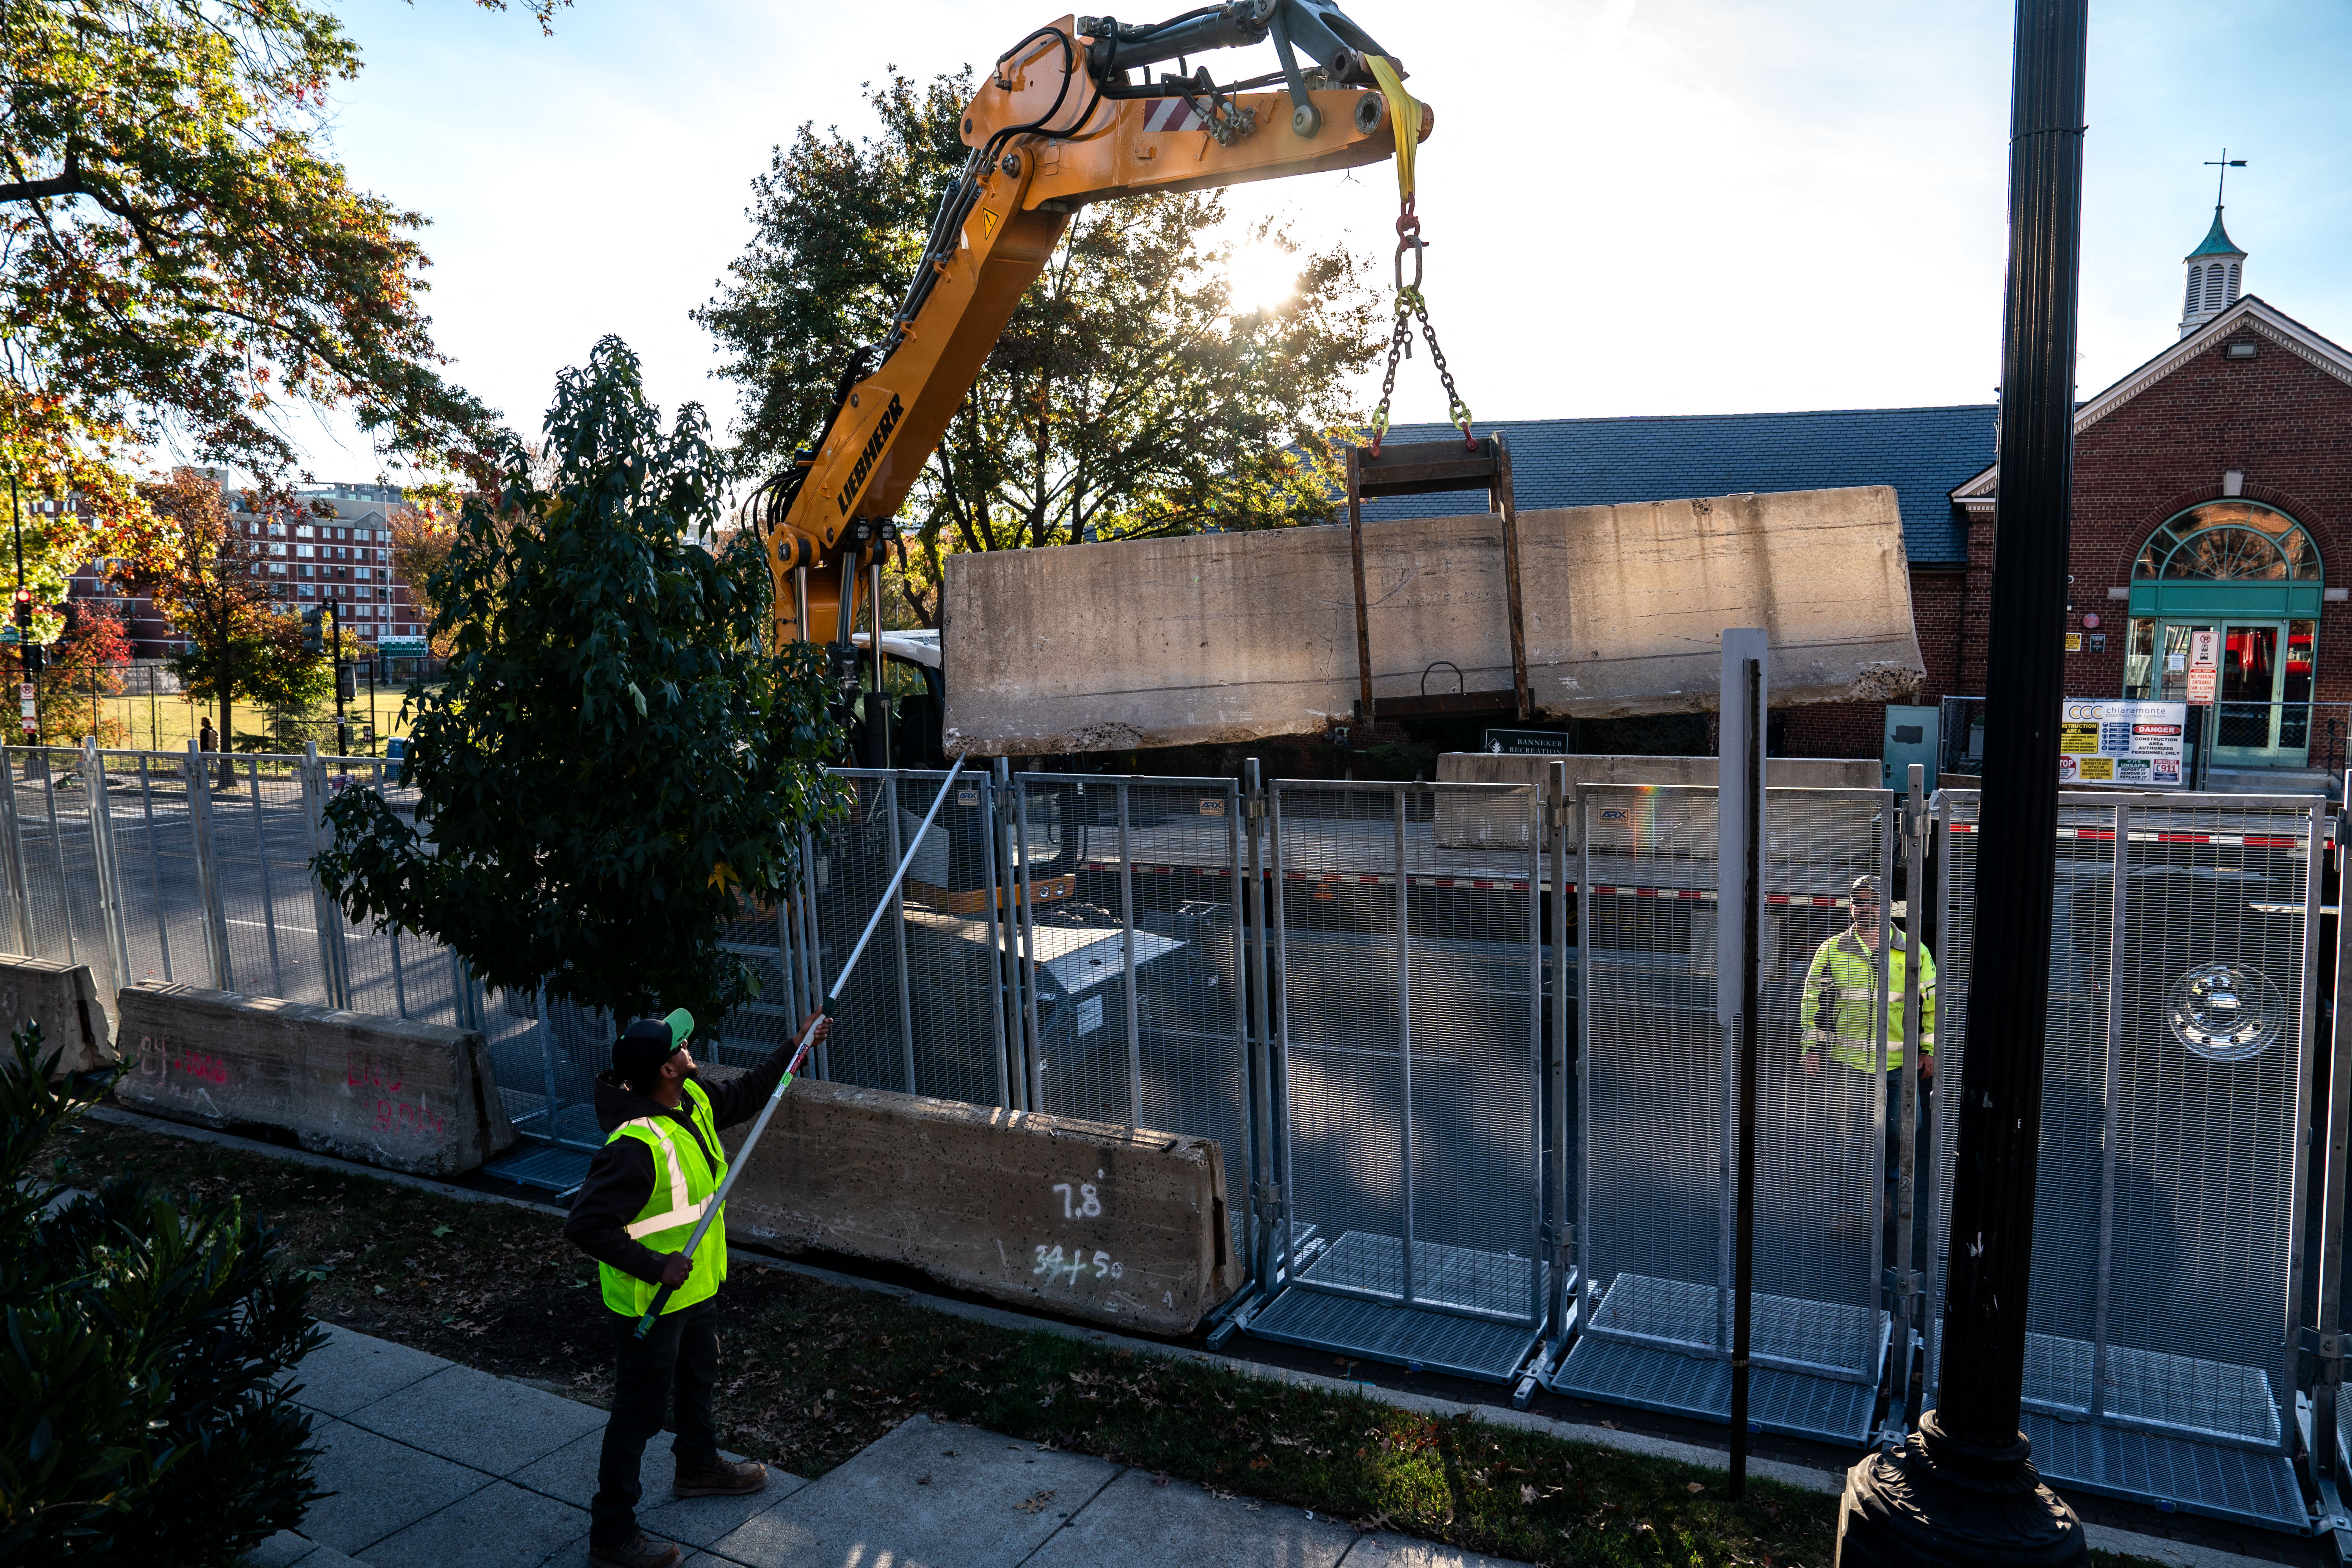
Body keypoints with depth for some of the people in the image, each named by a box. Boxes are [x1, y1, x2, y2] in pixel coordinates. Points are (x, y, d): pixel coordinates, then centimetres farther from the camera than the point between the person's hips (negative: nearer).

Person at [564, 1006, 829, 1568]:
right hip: (650, 1304, -9)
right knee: (639, 1412, 5)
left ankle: (699, 1467, 54)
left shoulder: (693, 1101, -7)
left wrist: (796, 1046, 12)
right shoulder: (636, 1145, -35)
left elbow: (744, 1096, 14)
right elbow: (586, 1223, -34)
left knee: (699, 1376, 29)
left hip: (695, 1287, 9)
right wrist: (653, 1266, -31)